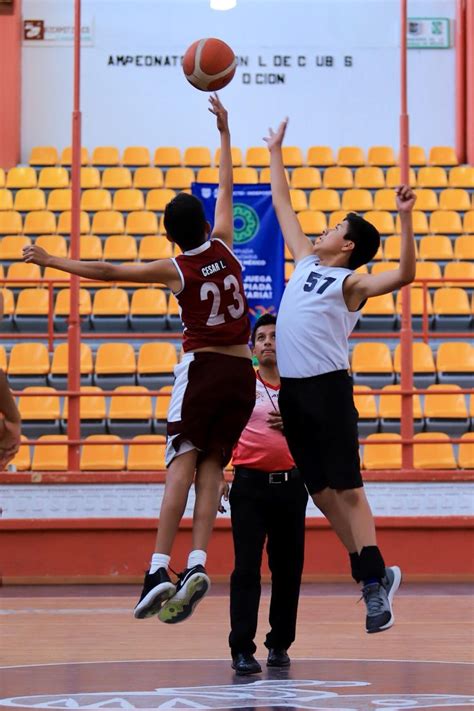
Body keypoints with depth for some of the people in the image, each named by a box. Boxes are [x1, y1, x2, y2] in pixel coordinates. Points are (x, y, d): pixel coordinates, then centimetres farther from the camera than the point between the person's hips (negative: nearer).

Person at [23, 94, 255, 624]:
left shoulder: (175, 271, -4)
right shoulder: (223, 249, 4)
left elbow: (107, 271, -1)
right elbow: (226, 190, 17)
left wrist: (51, 261, 9)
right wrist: (224, 132, 28)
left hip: (201, 368, -4)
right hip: (241, 372, 4)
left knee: (183, 462, -10)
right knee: (211, 466, 0)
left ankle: (160, 569, -21)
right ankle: (197, 564, -15)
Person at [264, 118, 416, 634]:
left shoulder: (352, 282, -4)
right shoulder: (306, 260, 16)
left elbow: (404, 275, -21)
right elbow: (282, 204, 25)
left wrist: (405, 219, -27)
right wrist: (275, 152, 29)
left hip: (328, 389, -7)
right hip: (292, 390, 7)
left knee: (346, 489, -9)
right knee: (320, 490, 7)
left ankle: (374, 583, -8)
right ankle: (372, 572, 15)